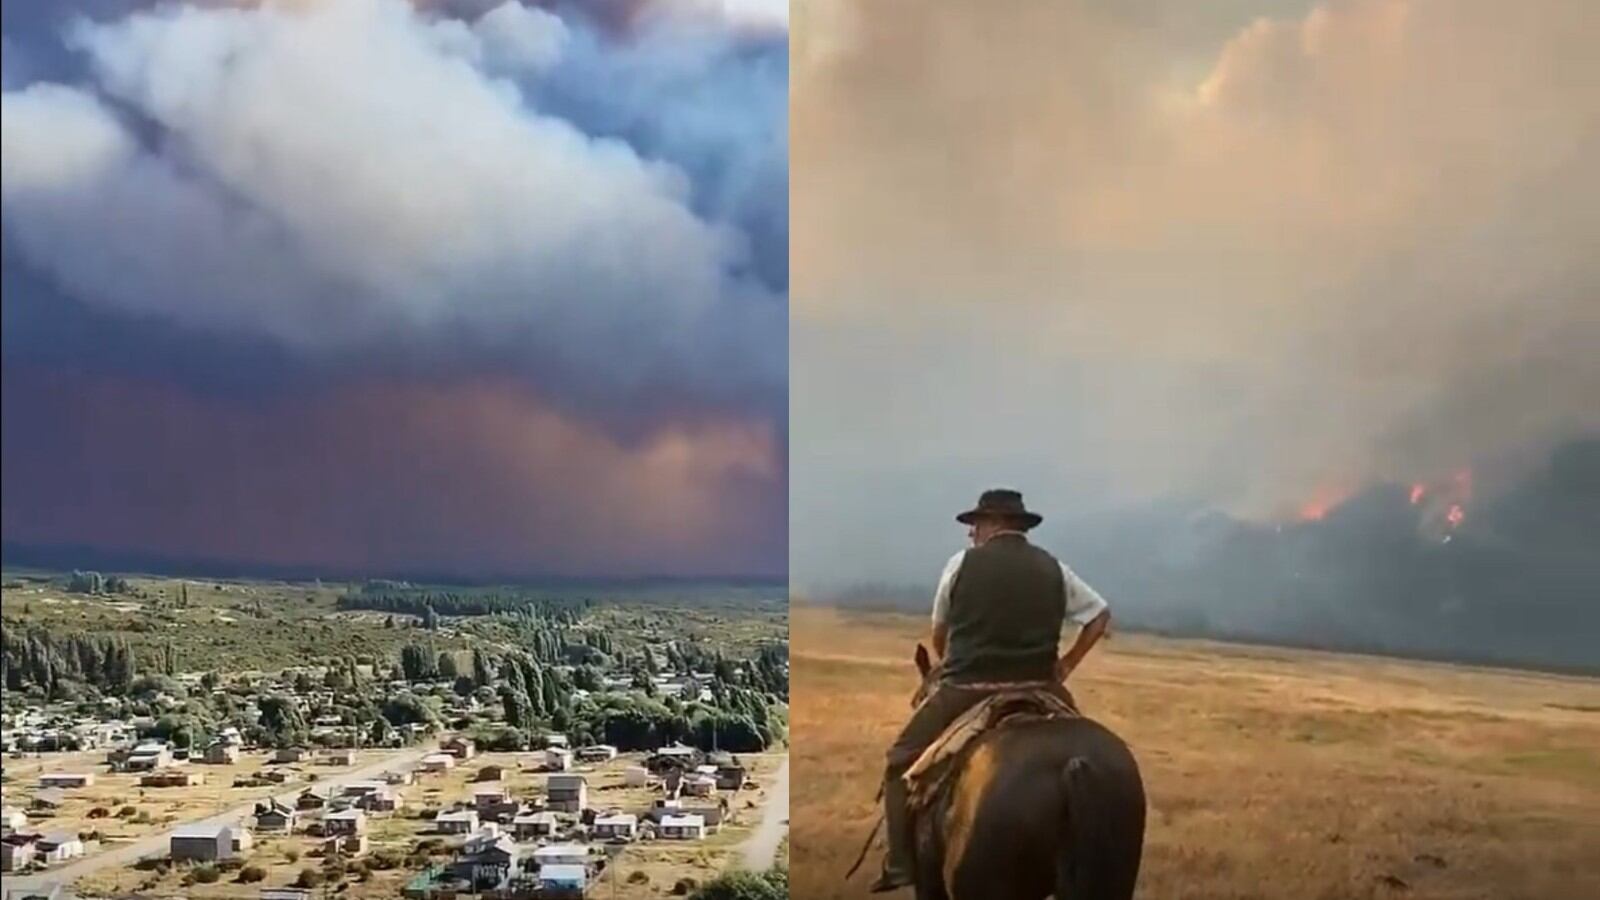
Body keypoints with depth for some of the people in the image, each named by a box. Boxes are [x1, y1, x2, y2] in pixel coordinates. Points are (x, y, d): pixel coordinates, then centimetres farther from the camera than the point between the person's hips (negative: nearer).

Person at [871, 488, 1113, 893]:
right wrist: (1067, 664, 17)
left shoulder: (963, 562, 1)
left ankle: (900, 863, 2)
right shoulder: (1054, 569, 9)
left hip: (966, 689, -3)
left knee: (902, 760, 12)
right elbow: (1101, 614, 15)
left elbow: (939, 632, 11)